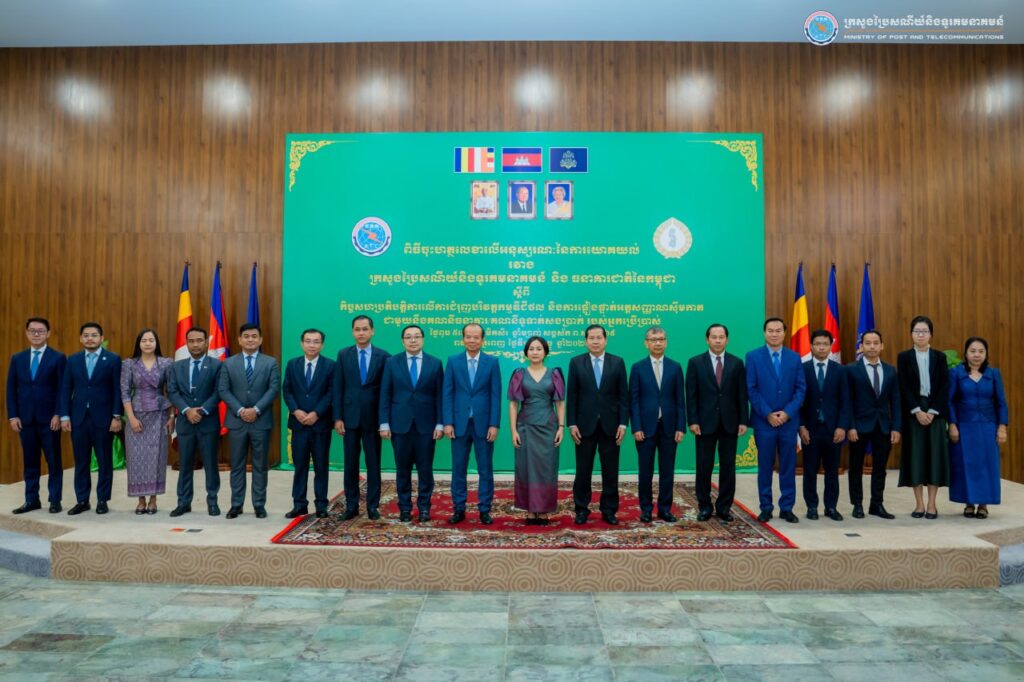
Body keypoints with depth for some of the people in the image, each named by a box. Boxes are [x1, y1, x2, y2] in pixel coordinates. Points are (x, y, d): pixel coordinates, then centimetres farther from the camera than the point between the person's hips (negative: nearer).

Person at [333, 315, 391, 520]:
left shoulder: (383, 356, 0)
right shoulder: (343, 355, 5)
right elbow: (338, 388, 3)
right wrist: (338, 417, -4)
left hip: (373, 417, -1)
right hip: (350, 416, 1)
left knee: (373, 464, 5)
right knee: (351, 463, 7)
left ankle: (372, 505, 15)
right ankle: (351, 505, 16)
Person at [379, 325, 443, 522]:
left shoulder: (435, 363, 4)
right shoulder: (392, 363, 4)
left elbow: (439, 396, 3)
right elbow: (385, 395, 3)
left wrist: (440, 424, -3)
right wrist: (384, 423, -3)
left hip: (426, 424, 0)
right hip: (400, 424, 0)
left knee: (425, 468, 4)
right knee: (403, 468, 7)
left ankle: (424, 507, 16)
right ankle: (405, 507, 18)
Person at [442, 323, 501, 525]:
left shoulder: (492, 362, 1)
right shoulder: (453, 361, 4)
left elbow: (496, 395, -2)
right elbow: (448, 394, 2)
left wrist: (494, 424, -8)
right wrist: (448, 422, -5)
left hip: (483, 423, -1)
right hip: (460, 423, 1)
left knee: (485, 469, 6)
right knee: (458, 469, 7)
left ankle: (484, 510, 16)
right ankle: (459, 509, 18)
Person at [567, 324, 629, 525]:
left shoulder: (617, 362, 3)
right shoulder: (576, 362, 2)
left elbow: (624, 395, 2)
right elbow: (571, 396, 0)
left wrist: (623, 423, -5)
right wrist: (572, 424, -6)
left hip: (610, 425, 1)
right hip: (585, 425, 0)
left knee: (610, 471, 6)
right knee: (583, 471, 6)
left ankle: (609, 510, 18)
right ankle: (582, 510, 18)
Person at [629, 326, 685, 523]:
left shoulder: (675, 367, 7)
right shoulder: (638, 368, 2)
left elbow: (680, 399, 4)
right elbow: (633, 400, -1)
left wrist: (681, 427, -3)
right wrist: (636, 427, -9)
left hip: (668, 426, 1)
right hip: (646, 426, -1)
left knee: (667, 470, 6)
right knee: (645, 470, 4)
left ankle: (665, 508, 17)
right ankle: (646, 508, 16)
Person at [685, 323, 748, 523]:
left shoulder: (737, 363, 6)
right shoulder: (695, 362, 2)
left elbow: (742, 394, 4)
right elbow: (691, 395, -1)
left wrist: (743, 421, -2)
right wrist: (692, 421, -8)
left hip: (730, 423, 1)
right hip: (705, 422, -1)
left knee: (728, 467, 6)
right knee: (704, 467, 3)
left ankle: (724, 507, 16)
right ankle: (704, 506, 15)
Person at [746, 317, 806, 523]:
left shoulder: (795, 358, 7)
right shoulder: (753, 356, -1)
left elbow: (801, 389, 3)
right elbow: (751, 389, -5)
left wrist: (787, 412, -10)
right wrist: (768, 414, -11)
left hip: (789, 420, 2)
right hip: (764, 421, -2)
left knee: (788, 467, 7)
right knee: (765, 467, 5)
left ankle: (786, 508, 16)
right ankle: (766, 508, 14)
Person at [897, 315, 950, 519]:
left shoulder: (940, 357, 6)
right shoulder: (904, 357, 3)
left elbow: (944, 387, 0)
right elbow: (904, 388, -3)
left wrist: (932, 411, -11)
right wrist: (917, 411, -13)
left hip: (936, 412, 1)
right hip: (912, 413, -1)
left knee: (935, 454, 1)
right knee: (915, 455, 0)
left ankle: (932, 504, 8)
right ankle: (919, 503, 8)